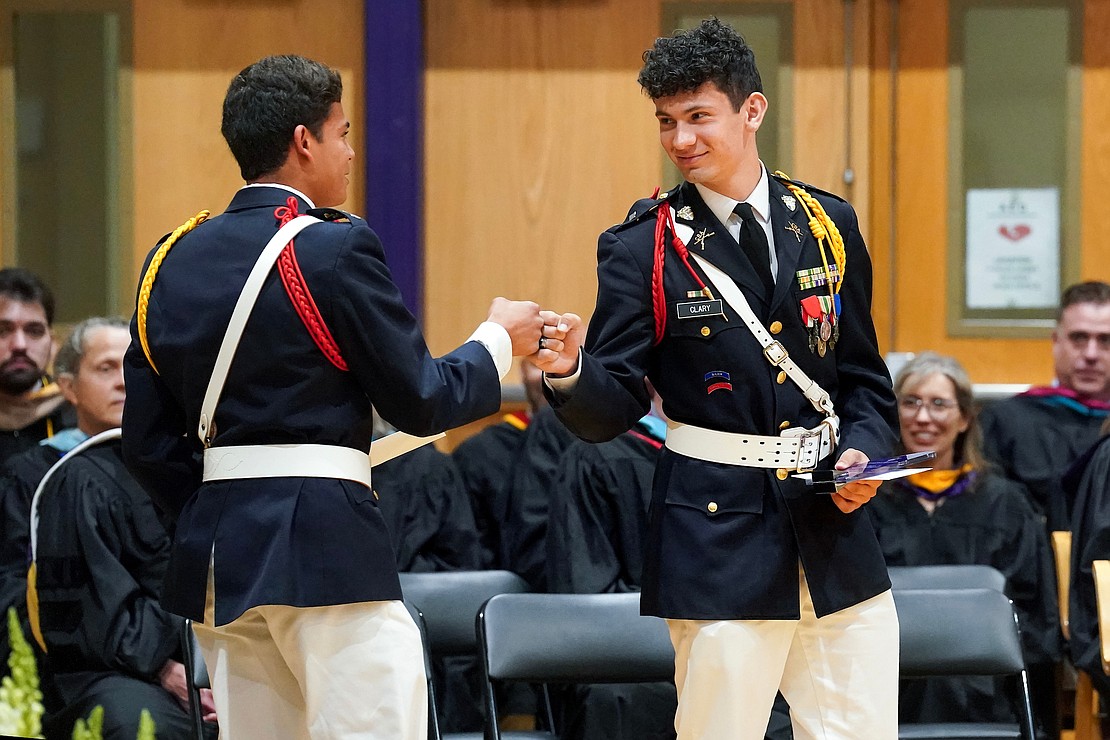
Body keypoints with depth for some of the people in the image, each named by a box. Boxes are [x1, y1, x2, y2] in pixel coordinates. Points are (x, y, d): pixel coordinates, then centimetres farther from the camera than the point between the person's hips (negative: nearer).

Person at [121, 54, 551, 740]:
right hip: (328, 549, -7)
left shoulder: (173, 261, 10)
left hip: (215, 553, 7)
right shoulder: (335, 249, -10)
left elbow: (148, 439, 11)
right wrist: (498, 341, 10)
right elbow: (421, 401, -6)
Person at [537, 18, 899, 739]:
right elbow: (614, 408, -6)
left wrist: (864, 451, -3)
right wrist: (569, 370, -27)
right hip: (719, 537, -4)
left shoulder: (828, 224, 8)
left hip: (835, 528, 4)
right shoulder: (642, 248, -2)